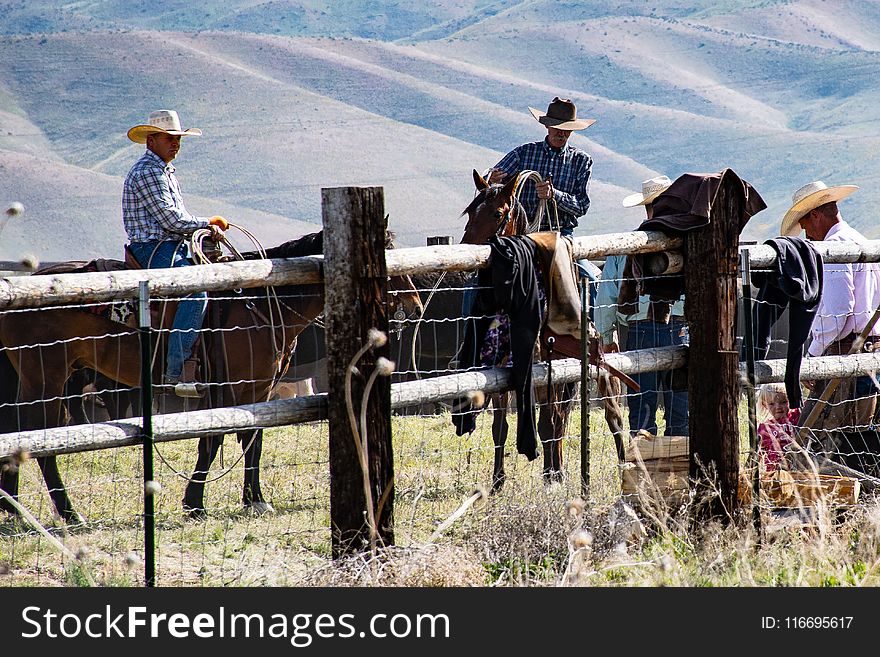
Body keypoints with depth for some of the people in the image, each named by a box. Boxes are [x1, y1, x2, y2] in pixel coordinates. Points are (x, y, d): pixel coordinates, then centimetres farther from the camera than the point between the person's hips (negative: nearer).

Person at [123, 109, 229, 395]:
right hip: (153, 249, -11)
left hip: (173, 247, 11)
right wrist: (209, 222, -3)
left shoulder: (166, 171, 22)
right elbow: (172, 220, -17)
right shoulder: (147, 171, -11)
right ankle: (175, 373, -33)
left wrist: (208, 229, 5)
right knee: (196, 291, -28)